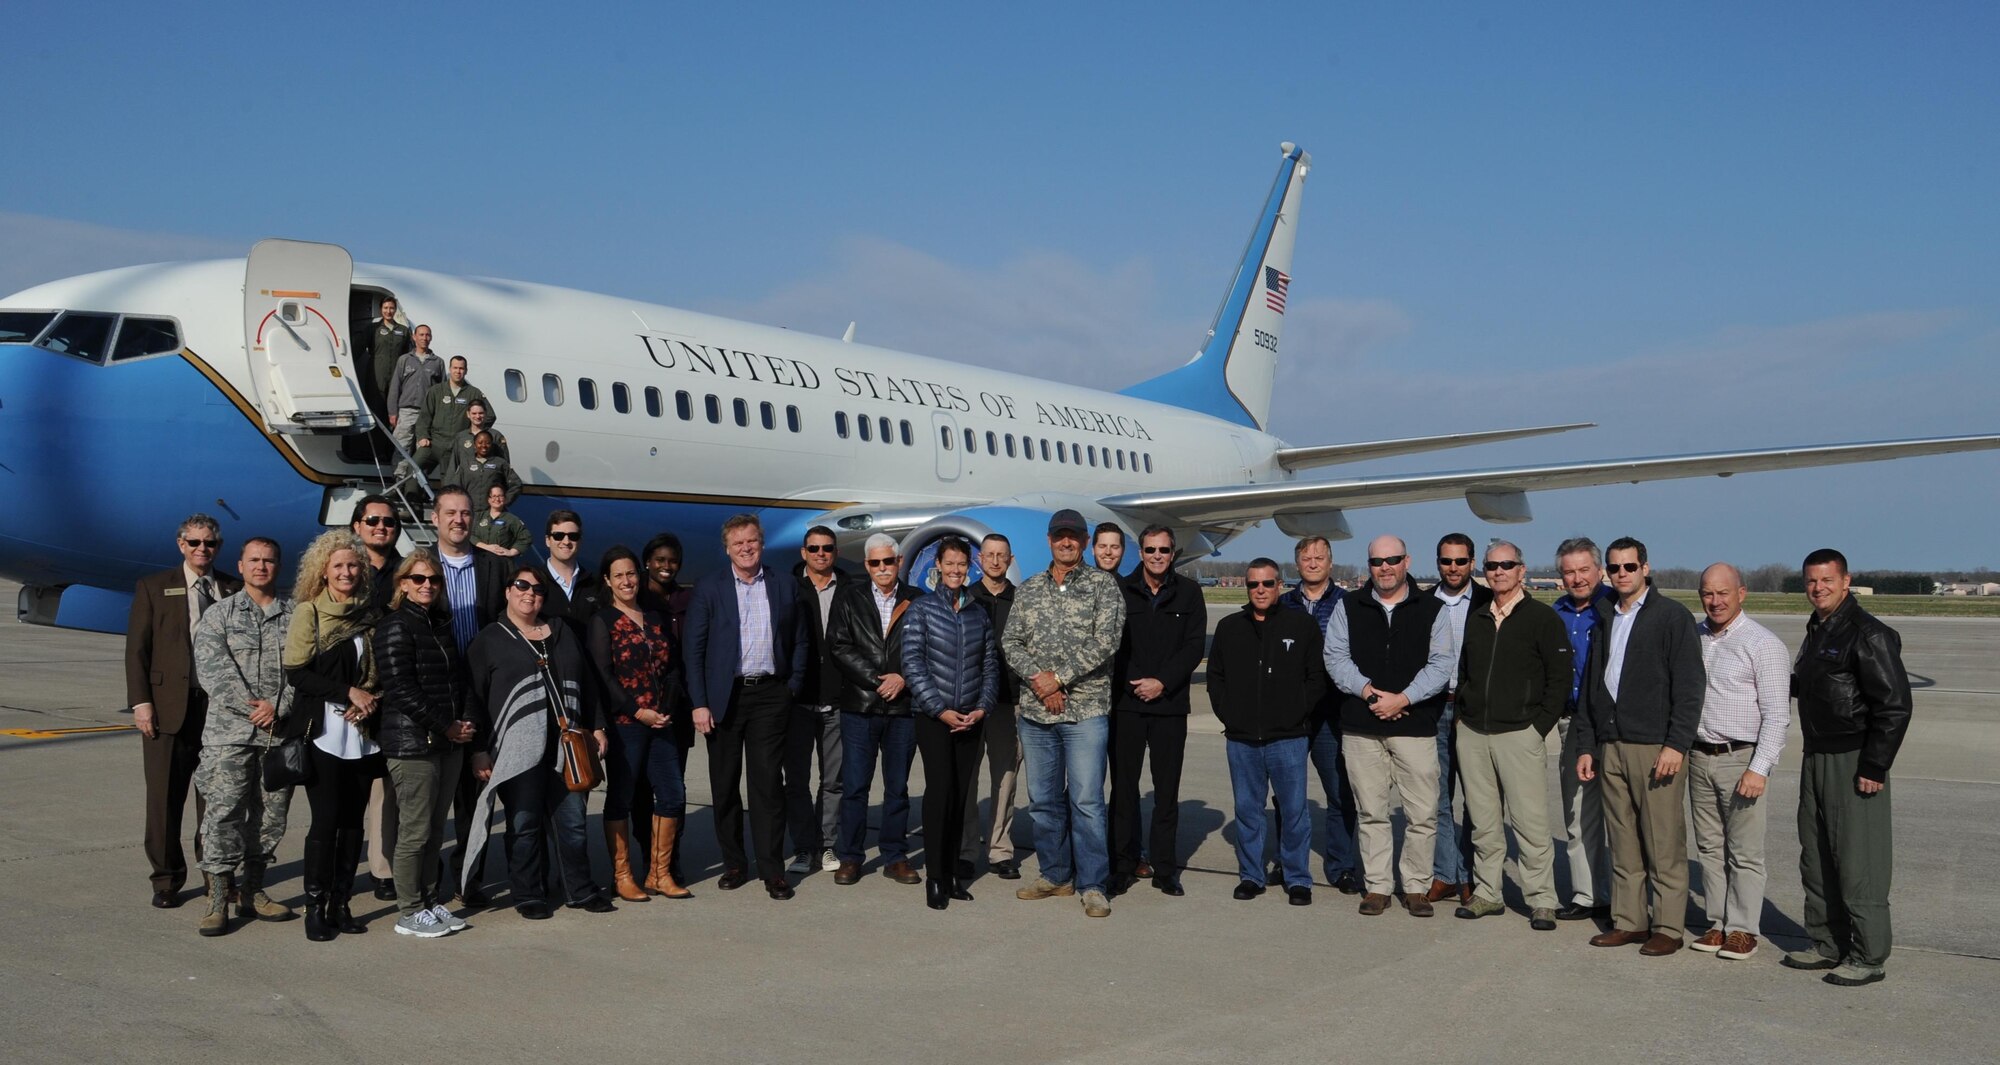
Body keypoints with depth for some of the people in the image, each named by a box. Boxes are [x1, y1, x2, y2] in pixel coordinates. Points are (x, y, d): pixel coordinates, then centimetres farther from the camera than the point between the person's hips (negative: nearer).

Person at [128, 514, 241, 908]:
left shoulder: (234, 590, 8)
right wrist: (141, 702, -7)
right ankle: (167, 878, 16)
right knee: (165, 797, 4)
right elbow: (137, 648, 2)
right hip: (170, 706, -1)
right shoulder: (153, 587, 5)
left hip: (222, 707, 1)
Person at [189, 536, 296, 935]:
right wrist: (250, 706, -13)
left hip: (282, 733, 2)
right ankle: (218, 898, -1)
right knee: (222, 812, -7)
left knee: (271, 814, 8)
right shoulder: (219, 614, 7)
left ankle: (252, 891, 20)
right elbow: (211, 669, -4)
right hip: (230, 731, -2)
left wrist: (278, 707, -12)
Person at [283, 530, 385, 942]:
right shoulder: (308, 613, 0)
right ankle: (315, 908, 6)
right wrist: (348, 693, -14)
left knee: (353, 820, 6)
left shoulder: (369, 615, 12)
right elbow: (296, 673, -8)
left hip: (363, 734, 4)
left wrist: (369, 701, -3)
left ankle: (341, 904, 14)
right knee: (325, 821, -5)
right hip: (323, 733, -4)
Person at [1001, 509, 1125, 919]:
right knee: (1043, 800, 12)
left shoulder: (1103, 584, -1)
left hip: (1085, 712, -5)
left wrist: (1060, 677, -14)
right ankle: (1055, 875, 25)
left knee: (1086, 800, -6)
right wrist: (1037, 677, -11)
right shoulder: (1029, 589, 12)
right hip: (1036, 713, 5)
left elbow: (1105, 642, -11)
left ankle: (1092, 885, 3)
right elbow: (1011, 642, 6)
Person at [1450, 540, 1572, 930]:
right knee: (1483, 822, 10)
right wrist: (1465, 712, 10)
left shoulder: (1542, 617, -2)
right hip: (1472, 735, 5)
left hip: (1520, 734, -5)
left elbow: (1560, 677, -4)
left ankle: (1541, 900, 3)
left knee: (1530, 822, -5)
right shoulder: (1476, 618, 14)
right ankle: (1487, 893, 19)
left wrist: (1540, 724, -8)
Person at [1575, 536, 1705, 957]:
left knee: (1664, 846, -2)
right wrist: (1587, 745, 14)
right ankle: (1629, 921, 17)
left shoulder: (1672, 617, -2)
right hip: (1611, 747, 6)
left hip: (1656, 748, -6)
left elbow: (1690, 686, -7)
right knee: (1622, 844, 9)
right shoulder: (1606, 621, 16)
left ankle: (1669, 928, 6)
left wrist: (1676, 744, -14)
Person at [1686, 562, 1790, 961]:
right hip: (1699, 758, 5)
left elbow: (1777, 714, -10)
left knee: (1744, 852, 0)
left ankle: (1742, 929, 9)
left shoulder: (1763, 644, -7)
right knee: (1709, 847, 10)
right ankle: (1717, 923, 19)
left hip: (1740, 760, -5)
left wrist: (1759, 769, -16)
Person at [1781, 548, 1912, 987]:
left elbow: (1895, 705, -18)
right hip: (1816, 758, 9)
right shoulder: (1816, 632, 14)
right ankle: (1828, 946, 25)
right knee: (1816, 860, 15)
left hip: (1854, 764, -9)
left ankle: (1869, 957, 5)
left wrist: (1874, 767, -19)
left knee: (1858, 864, -4)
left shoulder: (1868, 634, -14)